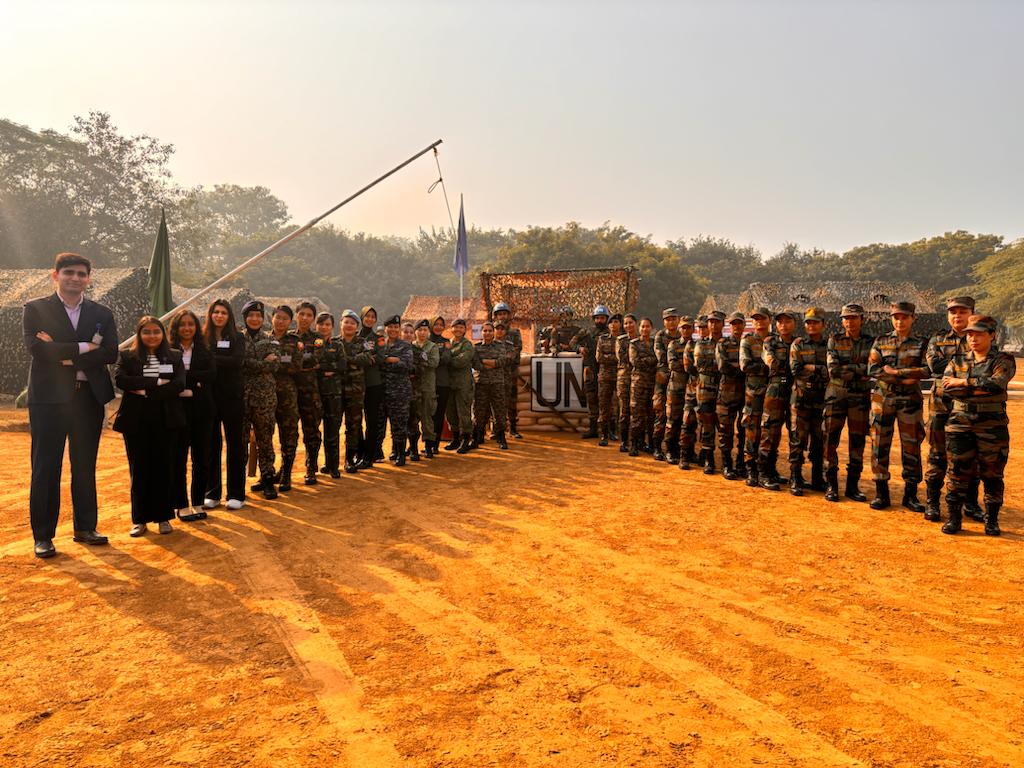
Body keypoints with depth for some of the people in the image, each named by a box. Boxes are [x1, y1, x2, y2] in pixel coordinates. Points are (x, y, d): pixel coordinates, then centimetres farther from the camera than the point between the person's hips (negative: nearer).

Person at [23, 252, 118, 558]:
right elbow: (36, 348, -15)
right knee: (46, 469, 2)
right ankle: (43, 535, 10)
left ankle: (85, 527, 22)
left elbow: (111, 352, -5)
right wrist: (82, 348, -13)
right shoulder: (35, 309, 1)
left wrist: (64, 353, -13)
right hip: (49, 398, -3)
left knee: (86, 467, 11)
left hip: (89, 398, 3)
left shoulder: (102, 314, 9)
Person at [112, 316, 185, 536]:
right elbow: (120, 379, -12)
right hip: (136, 421, 0)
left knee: (163, 468, 4)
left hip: (165, 420, 0)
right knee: (139, 469, 4)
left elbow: (179, 384, -6)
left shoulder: (174, 356, 8)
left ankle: (163, 517, 14)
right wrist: (156, 382, -15)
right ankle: (140, 519, 13)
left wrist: (146, 391, -13)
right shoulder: (127, 356, 6)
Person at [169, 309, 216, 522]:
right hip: (178, 410, -3)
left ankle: (198, 504, 19)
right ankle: (181, 506, 13)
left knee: (202, 459, 7)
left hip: (201, 411, 3)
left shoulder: (205, 352, 9)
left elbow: (212, 375, -7)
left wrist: (184, 376, -13)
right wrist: (196, 381, -17)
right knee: (178, 460, 4)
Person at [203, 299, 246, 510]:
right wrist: (223, 362, -18)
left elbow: (237, 361, -14)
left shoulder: (236, 338, 2)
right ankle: (212, 493, 16)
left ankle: (236, 494, 11)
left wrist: (211, 359, -18)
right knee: (211, 445, 7)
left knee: (235, 444, 3)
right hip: (208, 397, 1)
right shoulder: (202, 337, 5)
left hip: (232, 397, -1)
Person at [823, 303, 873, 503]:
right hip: (836, 396, -1)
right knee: (831, 441, -1)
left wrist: (846, 369, -15)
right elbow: (833, 370, -9)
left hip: (860, 397, 1)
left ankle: (853, 486, 15)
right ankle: (831, 485, 8)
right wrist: (859, 370, -11)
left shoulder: (870, 343, 6)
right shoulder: (834, 340, 2)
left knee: (857, 443, 5)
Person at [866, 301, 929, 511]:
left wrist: (894, 371, -15)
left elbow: (927, 370, -10)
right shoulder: (881, 342, 7)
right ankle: (881, 493, 11)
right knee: (880, 446, 2)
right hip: (882, 399, 1)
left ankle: (910, 495, 12)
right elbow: (872, 370, -4)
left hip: (910, 401, -1)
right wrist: (905, 378, -11)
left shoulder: (921, 344, 5)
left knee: (911, 447, 2)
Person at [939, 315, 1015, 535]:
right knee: (957, 471, 2)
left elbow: (997, 383, -19)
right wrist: (978, 389, -14)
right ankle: (954, 517, 10)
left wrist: (963, 382, -14)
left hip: (992, 425, -2)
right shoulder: (957, 361, 10)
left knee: (992, 473, 6)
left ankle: (992, 520, 19)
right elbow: (946, 388, -5)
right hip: (960, 423, 2)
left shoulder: (1003, 360, 2)